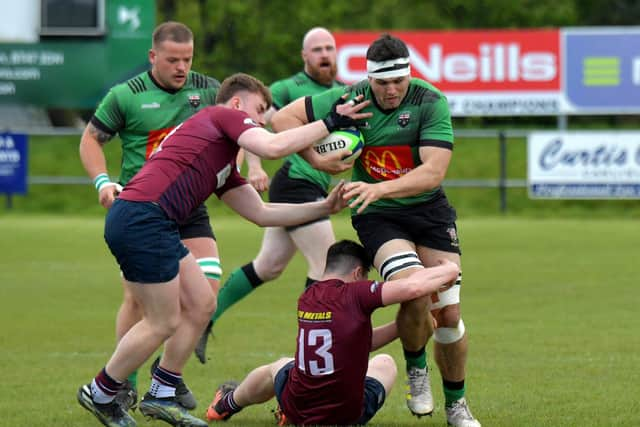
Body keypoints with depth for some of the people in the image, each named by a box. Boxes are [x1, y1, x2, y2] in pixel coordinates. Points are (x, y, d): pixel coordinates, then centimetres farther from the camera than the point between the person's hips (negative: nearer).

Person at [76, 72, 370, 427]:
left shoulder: (224, 166, 28)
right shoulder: (223, 115, 3)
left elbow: (262, 213, 29)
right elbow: (273, 147, -14)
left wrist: (324, 207, 26)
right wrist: (329, 124, -5)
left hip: (148, 223, 10)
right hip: (142, 219, -10)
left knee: (201, 304, 15)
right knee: (164, 323, -2)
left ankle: (161, 395, 22)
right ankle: (99, 395, 13)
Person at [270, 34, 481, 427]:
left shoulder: (432, 102, -16)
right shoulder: (351, 99, -12)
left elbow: (434, 172, -25)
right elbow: (283, 118, -5)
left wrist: (380, 188, -37)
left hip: (428, 209, 1)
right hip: (376, 217, -1)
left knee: (448, 312, -2)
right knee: (414, 294, -25)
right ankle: (416, 370, 5)